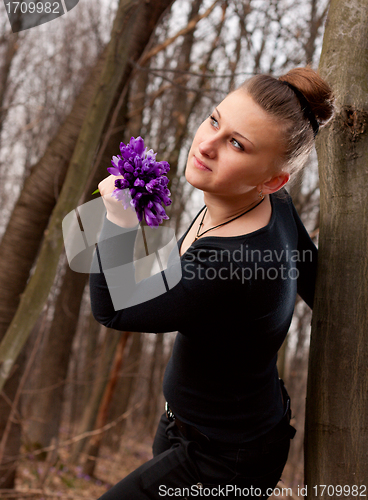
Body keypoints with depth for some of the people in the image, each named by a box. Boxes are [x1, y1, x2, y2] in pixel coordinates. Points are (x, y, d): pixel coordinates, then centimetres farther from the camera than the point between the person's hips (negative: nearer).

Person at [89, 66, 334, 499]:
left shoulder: (230, 263, -38)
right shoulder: (273, 206, -11)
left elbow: (112, 308, -26)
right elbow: (317, 285, 3)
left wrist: (118, 213, -25)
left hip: (223, 463, -8)